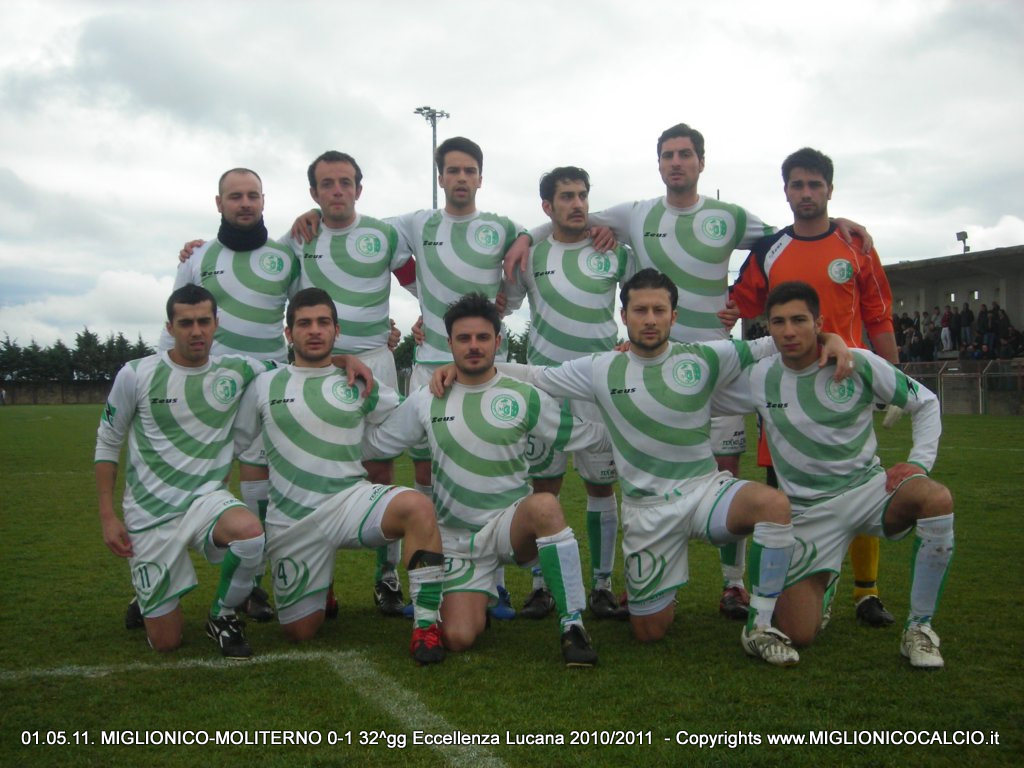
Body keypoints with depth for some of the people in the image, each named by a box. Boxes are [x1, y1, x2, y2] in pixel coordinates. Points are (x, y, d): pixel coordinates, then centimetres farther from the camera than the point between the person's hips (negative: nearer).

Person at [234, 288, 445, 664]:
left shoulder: (356, 382, 7)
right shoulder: (264, 386, 8)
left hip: (350, 499, -1)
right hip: (290, 520, 1)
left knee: (417, 506, -33)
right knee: (299, 630, 4)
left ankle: (426, 626, -26)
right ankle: (319, 591, 41)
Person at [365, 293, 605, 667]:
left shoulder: (525, 397, -1)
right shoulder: (425, 401, 4)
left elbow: (592, 436, 2)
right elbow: (373, 443, 12)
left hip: (511, 524, -1)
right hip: (457, 538, 2)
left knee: (544, 505, -38)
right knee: (458, 637, -16)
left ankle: (573, 625, -25)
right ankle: (482, 596, 22)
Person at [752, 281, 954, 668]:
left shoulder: (859, 364, -8)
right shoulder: (758, 377, -3)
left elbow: (925, 402, 3)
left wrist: (920, 462, -7)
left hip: (869, 488, 0)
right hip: (808, 510, 1)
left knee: (937, 499, -36)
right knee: (797, 635, -11)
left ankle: (919, 627, -15)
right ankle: (817, 584, 29)